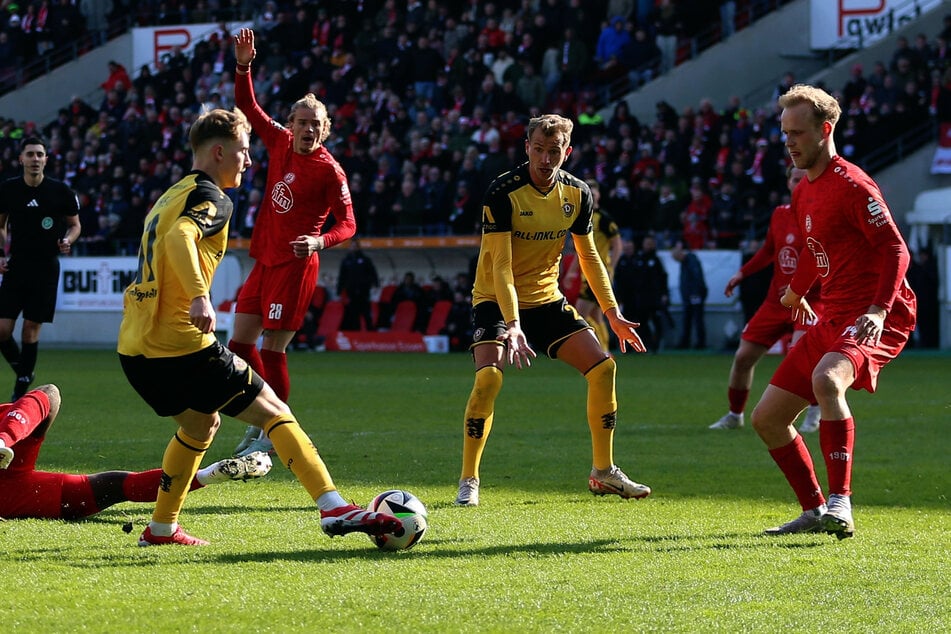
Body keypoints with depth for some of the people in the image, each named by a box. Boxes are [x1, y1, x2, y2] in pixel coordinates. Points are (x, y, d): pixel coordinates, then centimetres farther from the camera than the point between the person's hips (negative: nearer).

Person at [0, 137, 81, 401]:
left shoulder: (61, 191, -4)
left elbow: (75, 224, 8)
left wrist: (67, 240, -13)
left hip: (46, 268, -2)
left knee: (31, 329, -2)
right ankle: (22, 371, 20)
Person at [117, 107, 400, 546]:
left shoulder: (170, 197, 21)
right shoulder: (211, 198, -7)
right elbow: (178, 237, -28)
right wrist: (199, 296, -40)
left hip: (134, 349, 9)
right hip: (182, 345, -9)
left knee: (201, 423, 30)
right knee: (274, 412, -3)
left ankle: (161, 528, 32)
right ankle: (334, 509, -14)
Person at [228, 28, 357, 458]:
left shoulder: (329, 171, -12)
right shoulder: (280, 144, 5)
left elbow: (348, 224, -10)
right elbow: (248, 108, 13)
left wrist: (319, 241, -28)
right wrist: (243, 67, 1)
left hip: (294, 265, -7)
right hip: (265, 260, 7)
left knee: (272, 349, -7)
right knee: (240, 342, 9)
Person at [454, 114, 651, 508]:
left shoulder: (577, 194, -4)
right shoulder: (503, 193, -21)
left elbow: (589, 256, 9)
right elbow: (500, 265, -25)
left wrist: (613, 313, 5)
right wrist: (513, 324, -36)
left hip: (547, 299, 6)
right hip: (496, 299, -5)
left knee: (603, 367, -4)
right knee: (489, 375, -28)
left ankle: (603, 474, 11)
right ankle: (468, 481, -15)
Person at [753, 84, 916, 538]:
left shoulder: (851, 185, -13)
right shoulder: (804, 192, 14)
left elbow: (896, 250, -19)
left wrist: (878, 311, -32)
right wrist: (796, 291, 48)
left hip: (876, 318, -10)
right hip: (832, 317, 10)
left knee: (826, 379, -39)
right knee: (767, 418, 6)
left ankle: (840, 505, -35)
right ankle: (815, 512, 17)